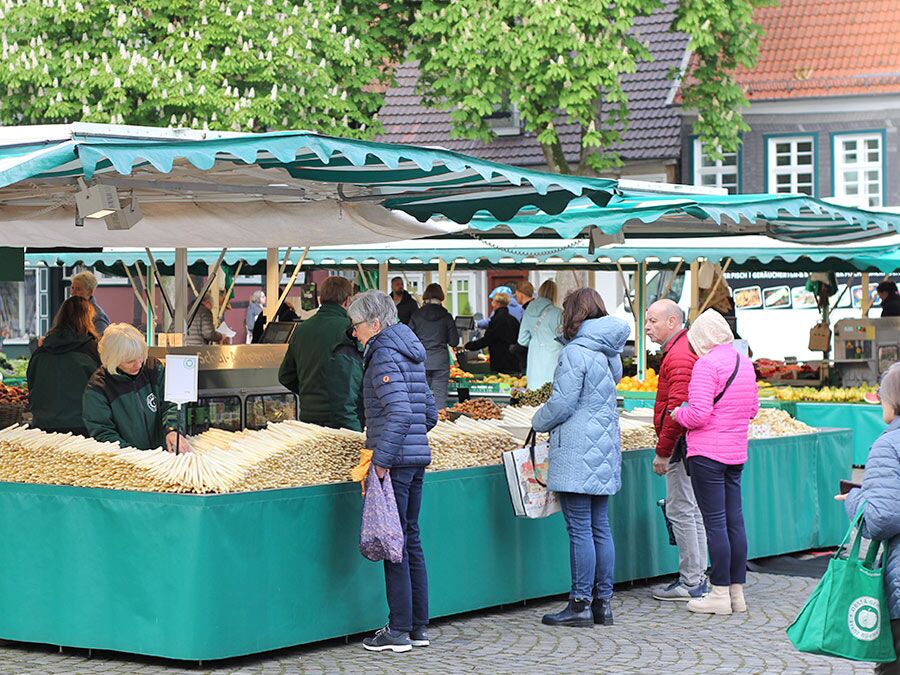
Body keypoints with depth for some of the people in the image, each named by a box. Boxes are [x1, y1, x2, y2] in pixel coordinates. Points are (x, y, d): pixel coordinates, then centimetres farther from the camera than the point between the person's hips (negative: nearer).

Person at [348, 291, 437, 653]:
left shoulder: (384, 355, -11)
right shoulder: (410, 354, 17)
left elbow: (399, 411, -22)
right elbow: (430, 413, 20)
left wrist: (381, 458, -22)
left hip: (395, 460, -9)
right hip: (417, 457, 9)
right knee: (410, 539, 13)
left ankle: (399, 630, -3)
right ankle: (419, 626, 17)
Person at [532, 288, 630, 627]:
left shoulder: (575, 353, -14)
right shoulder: (609, 352, 12)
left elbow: (562, 404, -16)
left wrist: (538, 421, 4)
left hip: (577, 452, -8)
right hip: (605, 450, 8)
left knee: (579, 529, -5)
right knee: (600, 526, 11)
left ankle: (581, 604, -3)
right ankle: (603, 601, 13)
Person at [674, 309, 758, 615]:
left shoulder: (706, 364, -15)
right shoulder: (745, 363, 10)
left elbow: (698, 414, -20)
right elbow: (753, 409, 19)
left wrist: (678, 414, -1)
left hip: (707, 453, -8)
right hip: (736, 452, 8)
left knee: (715, 523, -4)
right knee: (734, 521, 10)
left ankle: (720, 593, -1)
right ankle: (737, 592, 15)